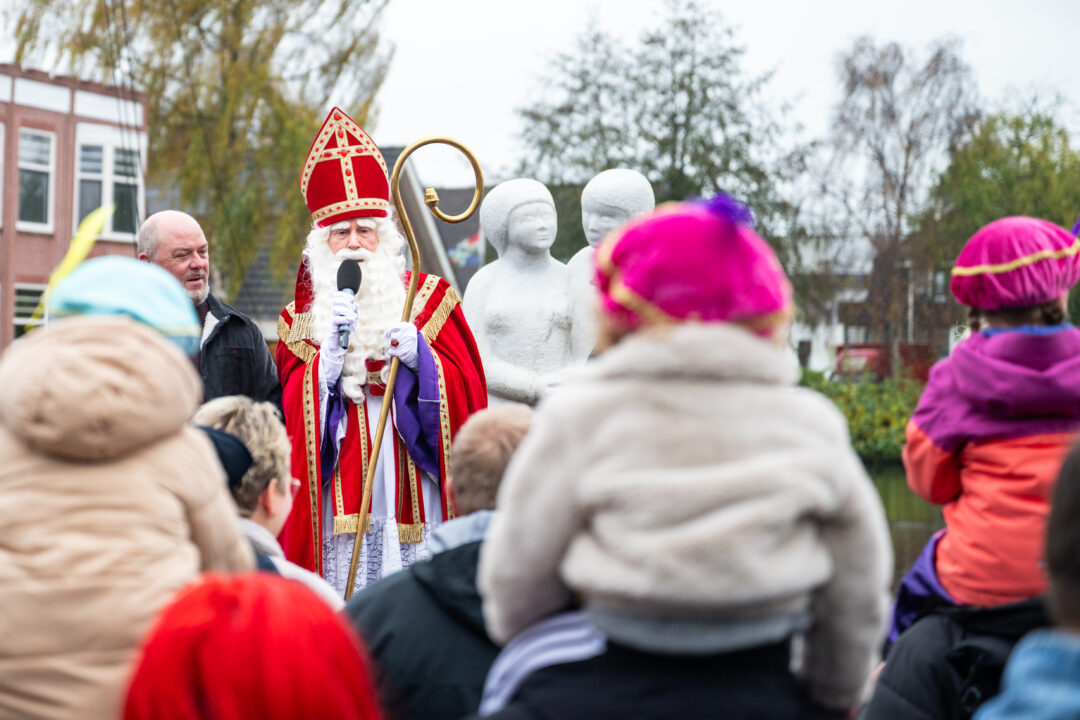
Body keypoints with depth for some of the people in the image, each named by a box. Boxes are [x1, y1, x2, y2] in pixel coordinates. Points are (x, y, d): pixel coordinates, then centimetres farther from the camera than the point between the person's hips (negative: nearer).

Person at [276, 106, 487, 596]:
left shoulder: (430, 298, 11)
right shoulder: (301, 315, 13)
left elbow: (467, 389, 5)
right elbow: (291, 410, 4)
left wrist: (420, 356, -11)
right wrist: (330, 351, -9)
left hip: (414, 496, 0)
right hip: (338, 497, 0)